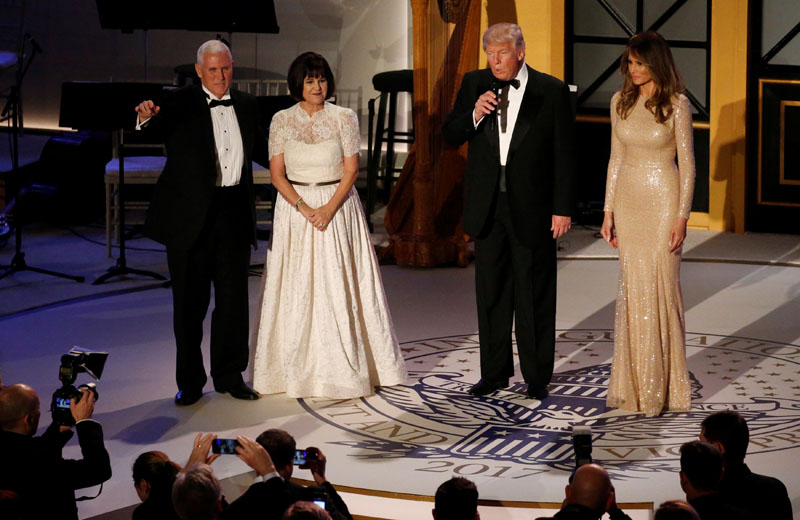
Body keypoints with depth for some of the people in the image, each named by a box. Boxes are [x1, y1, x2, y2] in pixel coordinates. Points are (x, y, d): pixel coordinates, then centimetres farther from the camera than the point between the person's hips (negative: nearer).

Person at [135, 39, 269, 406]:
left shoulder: (245, 105, 11)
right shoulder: (181, 104, -4)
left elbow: (261, 152, 21)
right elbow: (159, 131, -22)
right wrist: (147, 118, -45)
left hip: (234, 211, 4)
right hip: (191, 214, -4)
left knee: (233, 296, 10)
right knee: (190, 299, 5)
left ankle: (229, 375, 23)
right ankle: (190, 382, 15)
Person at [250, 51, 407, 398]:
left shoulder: (344, 118, 0)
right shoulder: (282, 121, 3)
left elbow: (351, 170, -2)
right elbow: (277, 175, 0)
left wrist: (329, 209, -14)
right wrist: (304, 209, -13)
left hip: (338, 208, -1)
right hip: (294, 208, 1)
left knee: (338, 286, -3)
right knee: (297, 288, 1)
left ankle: (345, 368, 3)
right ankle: (298, 369, 6)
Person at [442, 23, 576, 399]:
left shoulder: (552, 92, -5)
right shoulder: (475, 84, 4)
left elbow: (564, 154, -4)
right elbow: (450, 136, 5)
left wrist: (562, 209, -8)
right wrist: (475, 114, -15)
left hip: (531, 208, -3)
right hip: (487, 206, 4)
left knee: (534, 296, 3)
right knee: (490, 293, 10)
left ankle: (537, 378, 13)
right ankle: (495, 372, 22)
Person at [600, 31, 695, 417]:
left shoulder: (676, 104, -7)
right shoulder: (620, 102, 7)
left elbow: (687, 164, -7)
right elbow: (616, 158, 11)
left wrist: (682, 217, -12)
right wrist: (608, 211, 7)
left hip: (663, 201, -4)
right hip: (628, 200, 4)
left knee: (660, 287, -3)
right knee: (632, 289, 6)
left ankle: (662, 388, 6)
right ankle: (632, 384, 13)